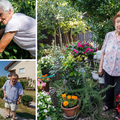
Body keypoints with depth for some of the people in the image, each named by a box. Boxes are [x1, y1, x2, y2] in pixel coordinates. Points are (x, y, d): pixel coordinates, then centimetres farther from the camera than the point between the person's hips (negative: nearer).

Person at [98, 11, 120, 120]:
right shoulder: (109, 35, -5)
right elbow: (103, 53, 3)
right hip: (108, 69, 3)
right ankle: (109, 104, 51)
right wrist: (100, 67, 6)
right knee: (108, 89, 23)